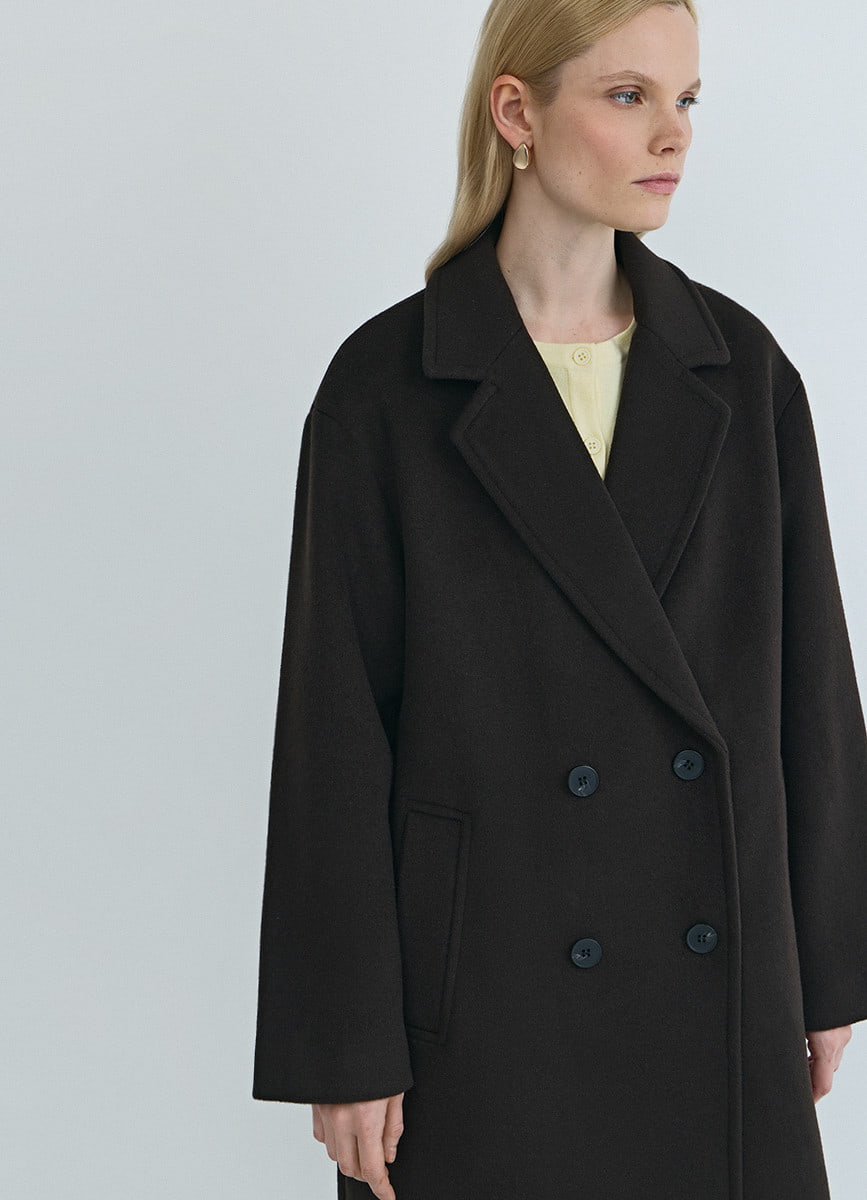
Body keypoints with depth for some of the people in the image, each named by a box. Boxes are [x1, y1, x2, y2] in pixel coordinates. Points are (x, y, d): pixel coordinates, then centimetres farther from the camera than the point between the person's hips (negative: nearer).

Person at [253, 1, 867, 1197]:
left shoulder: (740, 368, 2)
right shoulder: (386, 385, -9)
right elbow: (337, 726, -8)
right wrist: (346, 1045, -8)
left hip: (717, 985, 3)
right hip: (485, 983, -3)